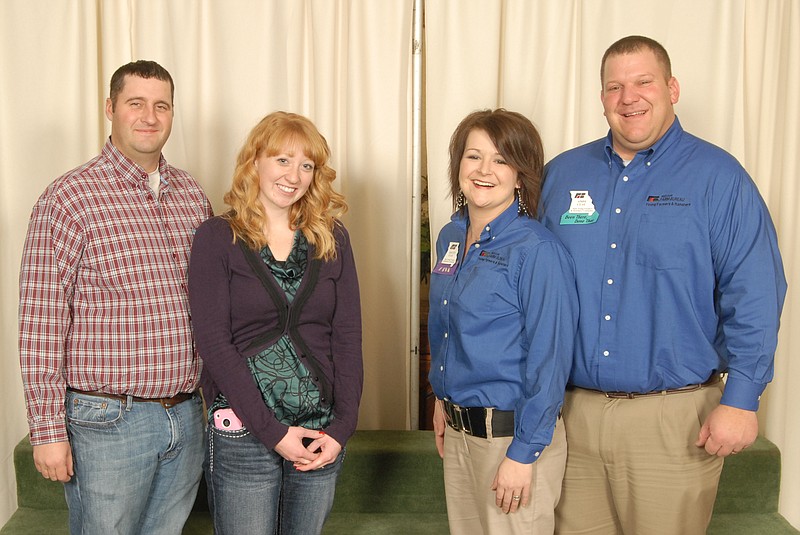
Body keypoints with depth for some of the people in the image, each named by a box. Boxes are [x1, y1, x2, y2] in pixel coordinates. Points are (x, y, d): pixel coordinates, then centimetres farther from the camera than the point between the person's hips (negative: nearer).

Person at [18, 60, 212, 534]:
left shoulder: (193, 196, 7)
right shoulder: (69, 198, -10)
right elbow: (41, 324, -11)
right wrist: (48, 431, -12)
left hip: (187, 416, 5)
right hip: (107, 422, -5)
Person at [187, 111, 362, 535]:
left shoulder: (332, 239, 6)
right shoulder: (217, 238, -3)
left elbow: (348, 339, 3)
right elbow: (214, 343, -10)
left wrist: (342, 427, -7)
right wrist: (273, 432, -14)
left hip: (323, 433, 3)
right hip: (243, 433, -3)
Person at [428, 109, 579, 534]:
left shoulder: (537, 251, -18)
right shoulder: (451, 238, 4)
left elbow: (549, 360, -18)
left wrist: (524, 452, -17)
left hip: (514, 434, -7)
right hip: (458, 429, 7)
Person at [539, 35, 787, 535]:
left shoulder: (718, 177, -4)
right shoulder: (562, 174, 7)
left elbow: (754, 296, -7)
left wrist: (741, 399, -11)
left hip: (674, 417, -3)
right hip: (572, 410, 3)